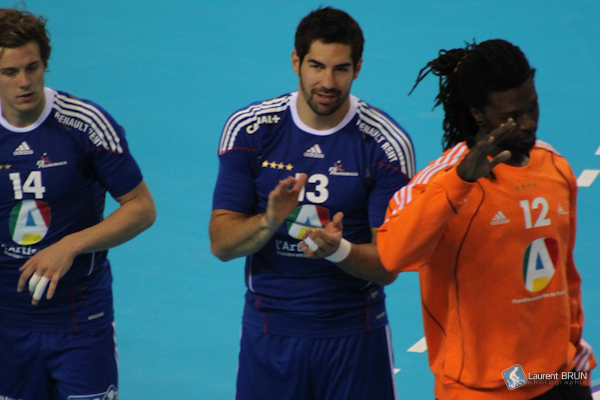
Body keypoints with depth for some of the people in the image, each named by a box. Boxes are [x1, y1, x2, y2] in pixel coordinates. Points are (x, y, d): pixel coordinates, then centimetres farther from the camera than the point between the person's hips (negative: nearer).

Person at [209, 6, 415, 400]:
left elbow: (387, 266, -8)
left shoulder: (386, 143, -8)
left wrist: (339, 249, -27)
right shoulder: (249, 128, -4)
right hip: (270, 333, 1)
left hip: (355, 336, -1)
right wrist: (270, 221, -23)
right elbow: (221, 243, -5)